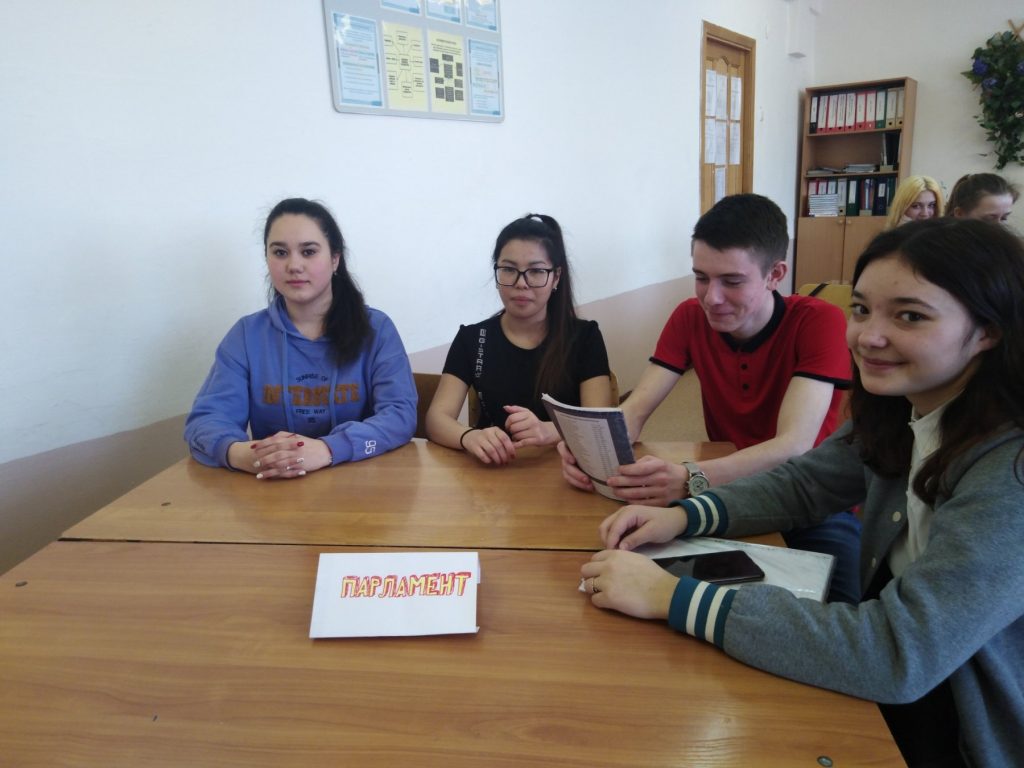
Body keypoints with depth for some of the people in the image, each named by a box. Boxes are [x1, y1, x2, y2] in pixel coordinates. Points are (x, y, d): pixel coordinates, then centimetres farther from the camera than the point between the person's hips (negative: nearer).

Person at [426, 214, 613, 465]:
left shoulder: (584, 336, 1)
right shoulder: (471, 338, 4)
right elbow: (437, 418, -7)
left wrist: (548, 431, -31)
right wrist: (470, 437, -30)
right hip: (495, 469, 1)